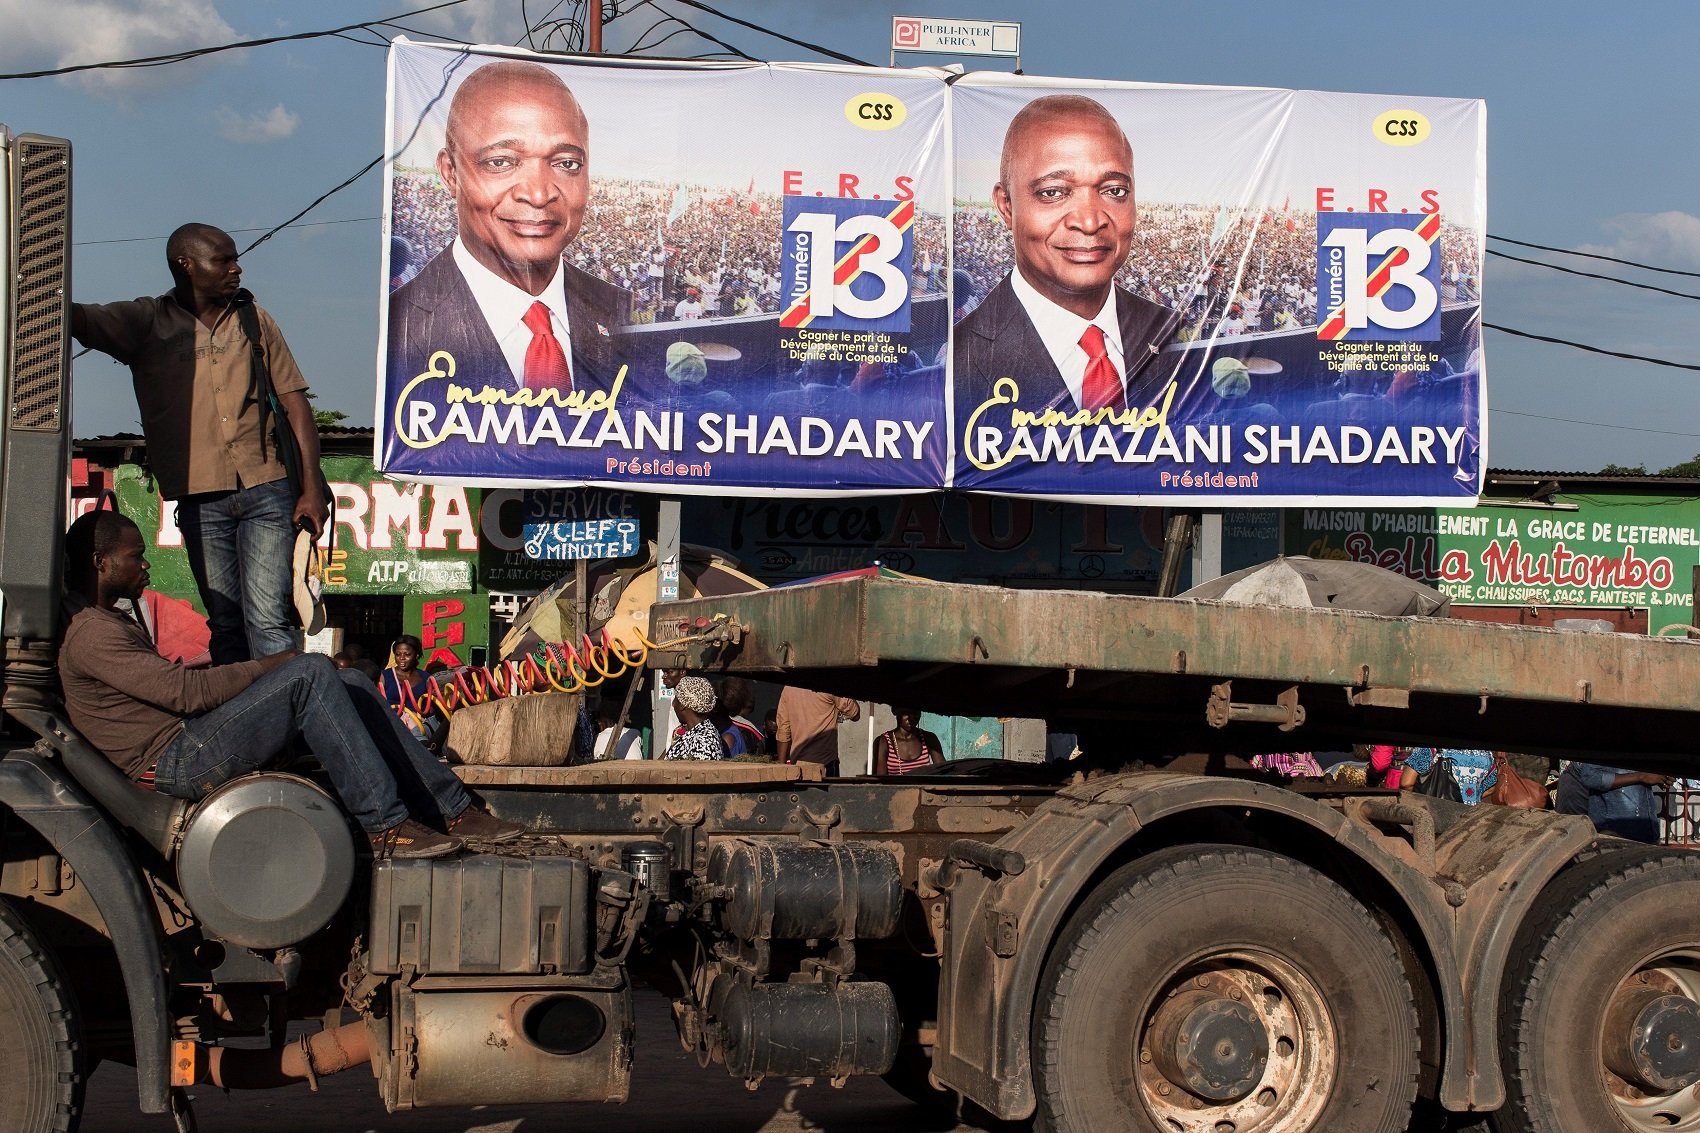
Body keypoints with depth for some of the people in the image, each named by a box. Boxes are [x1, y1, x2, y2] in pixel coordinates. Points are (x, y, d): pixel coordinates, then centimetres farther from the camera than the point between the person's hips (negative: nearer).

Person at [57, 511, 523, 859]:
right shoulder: (91, 635, -10)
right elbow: (186, 691, -18)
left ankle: (454, 810, -4)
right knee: (310, 674, -23)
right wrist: (274, 664, -11)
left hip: (191, 745, 10)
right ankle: (384, 826, -26)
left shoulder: (114, 624, 25)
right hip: (177, 761, -10)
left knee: (348, 684, 1)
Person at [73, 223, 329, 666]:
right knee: (225, 622, 4)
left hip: (266, 488, -1)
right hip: (201, 498, 1)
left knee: (268, 620, -10)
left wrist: (311, 488, 1)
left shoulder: (254, 320, 12)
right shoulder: (146, 323, 8)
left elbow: (295, 403, 10)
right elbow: (80, 319, -5)